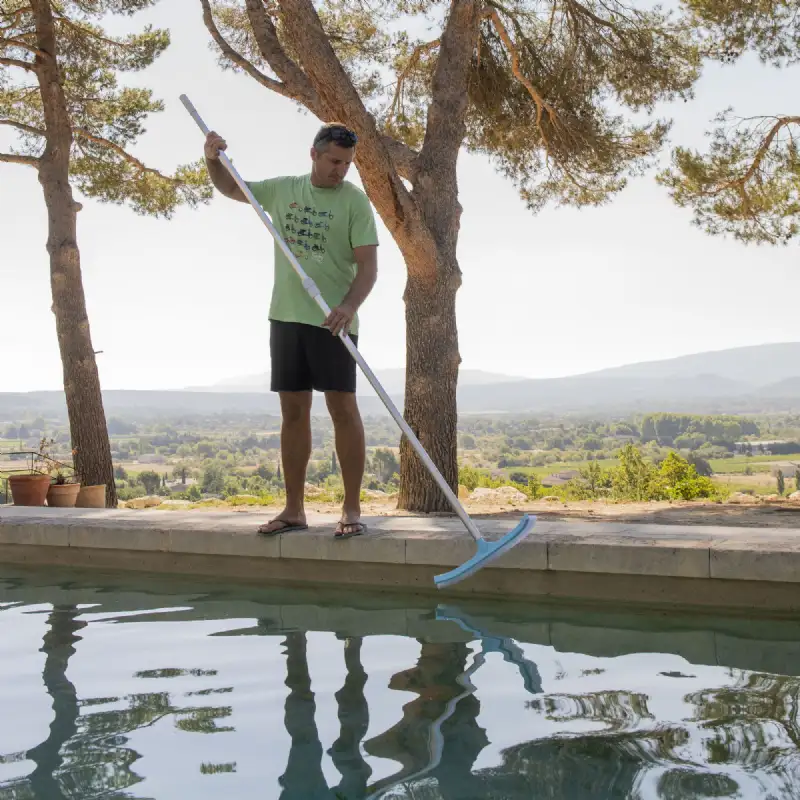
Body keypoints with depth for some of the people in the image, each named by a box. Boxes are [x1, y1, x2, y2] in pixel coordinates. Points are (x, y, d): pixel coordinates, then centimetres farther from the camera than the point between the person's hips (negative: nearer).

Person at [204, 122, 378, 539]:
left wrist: (350, 305, -27)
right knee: (293, 411, 7)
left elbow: (368, 264, -10)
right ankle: (294, 509, 13)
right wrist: (213, 160, 0)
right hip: (286, 316, 5)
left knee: (343, 408, -6)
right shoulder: (283, 190, 11)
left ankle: (352, 509, 0)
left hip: (332, 321, -5)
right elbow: (231, 188, 21)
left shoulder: (354, 200, -3)